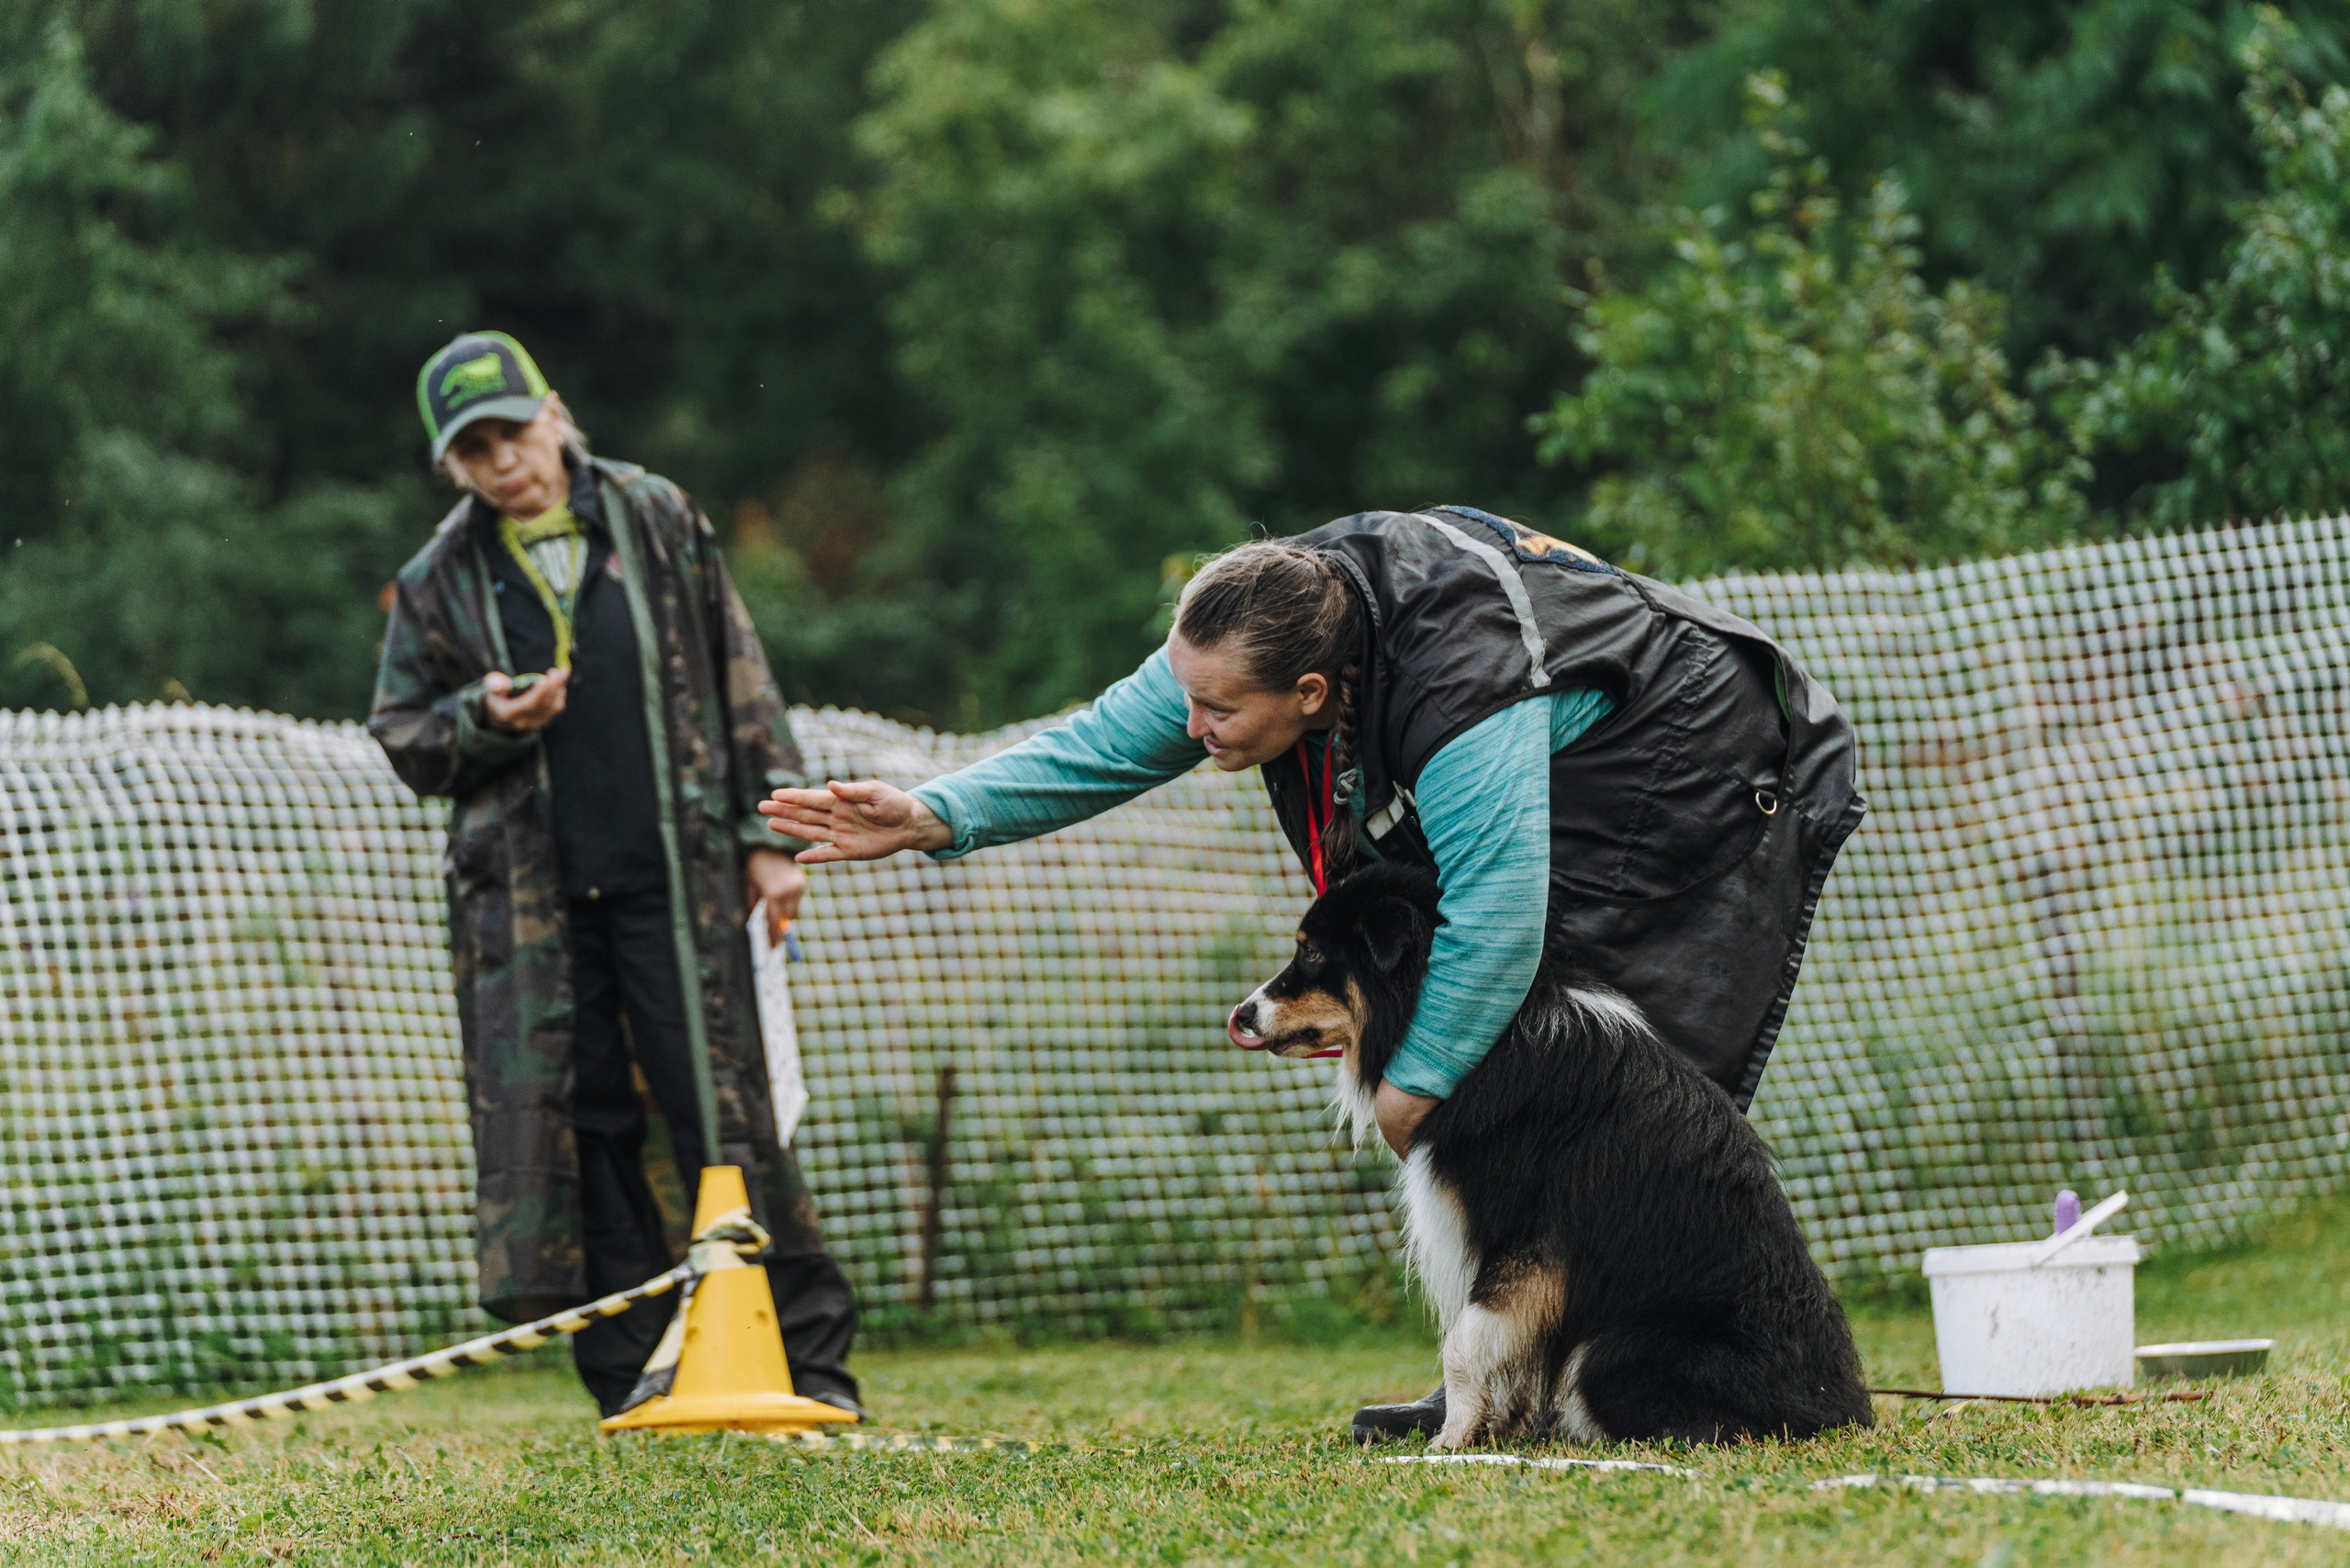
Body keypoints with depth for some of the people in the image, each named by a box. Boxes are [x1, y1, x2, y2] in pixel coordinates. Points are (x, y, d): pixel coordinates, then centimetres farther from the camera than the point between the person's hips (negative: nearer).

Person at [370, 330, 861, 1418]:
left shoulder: (655, 520, 6)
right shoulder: (440, 580, 7)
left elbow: (739, 680, 8)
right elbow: (402, 735, 12)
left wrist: (770, 832, 3)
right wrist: (485, 723, -9)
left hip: (678, 878, -1)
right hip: (524, 896, 1)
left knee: (725, 1112, -4)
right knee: (572, 1126, -1)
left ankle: (811, 1357, 2)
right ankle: (634, 1374, 6)